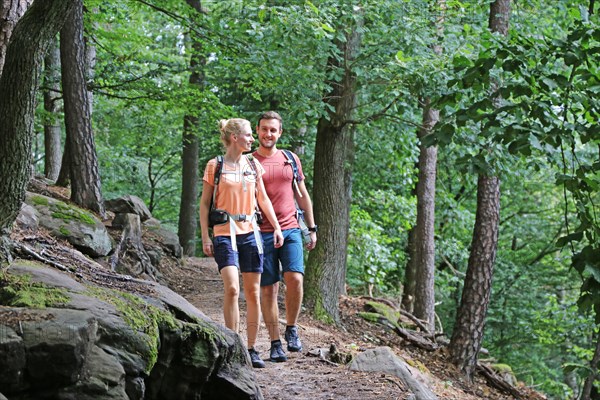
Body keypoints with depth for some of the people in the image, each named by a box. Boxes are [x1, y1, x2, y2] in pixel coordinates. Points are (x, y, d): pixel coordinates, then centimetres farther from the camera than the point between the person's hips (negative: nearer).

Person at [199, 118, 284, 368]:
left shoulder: (253, 165, 11)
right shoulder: (215, 166, -1)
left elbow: (263, 199, 17)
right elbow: (205, 203, 2)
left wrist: (276, 227, 10)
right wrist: (205, 237, -4)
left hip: (250, 232, 4)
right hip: (225, 232, -4)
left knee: (253, 293, 4)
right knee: (232, 288, -18)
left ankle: (251, 350, 13)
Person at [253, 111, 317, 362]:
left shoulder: (291, 159, 13)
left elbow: (302, 195, 19)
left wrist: (312, 228, 17)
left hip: (290, 230, 2)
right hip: (262, 233, -2)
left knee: (295, 278, -17)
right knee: (268, 289, 0)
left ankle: (291, 329, 3)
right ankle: (275, 344, 5)